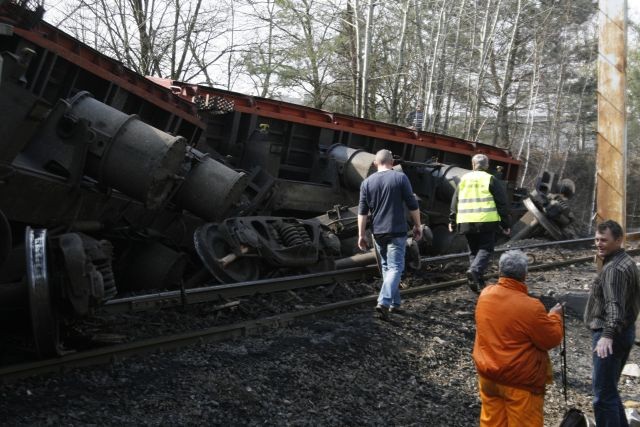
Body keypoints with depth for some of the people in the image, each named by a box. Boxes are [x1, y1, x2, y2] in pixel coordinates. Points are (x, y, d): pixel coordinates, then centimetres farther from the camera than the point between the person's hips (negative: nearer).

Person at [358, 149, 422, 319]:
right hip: (397, 231, -4)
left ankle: (395, 303, 22)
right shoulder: (400, 178, -5)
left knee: (386, 266, 18)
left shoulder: (367, 182, 4)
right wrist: (417, 225, 6)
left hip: (378, 232, 4)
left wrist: (361, 235, 5)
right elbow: (412, 205, -5)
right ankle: (384, 302, -20)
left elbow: (362, 211, 2)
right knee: (395, 267, -3)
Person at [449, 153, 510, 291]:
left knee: (473, 250, 14)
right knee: (485, 249, 2)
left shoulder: (464, 179, 11)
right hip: (486, 222, -4)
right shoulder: (490, 180, -1)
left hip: (466, 222, 4)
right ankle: (475, 270, -22)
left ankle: (477, 280, 10)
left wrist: (452, 221, 22)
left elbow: (455, 202, 14)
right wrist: (505, 224, 5)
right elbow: (502, 203, -1)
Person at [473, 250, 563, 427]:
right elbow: (552, 339, -11)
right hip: (519, 380, -6)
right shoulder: (530, 307, -24)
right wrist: (555, 316, 5)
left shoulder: (485, 295, -5)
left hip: (487, 374, 6)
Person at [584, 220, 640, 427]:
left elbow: (615, 305, -33)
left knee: (603, 394, -9)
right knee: (609, 388, 21)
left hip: (610, 335, -11)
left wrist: (607, 335, -43)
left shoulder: (614, 269, -20)